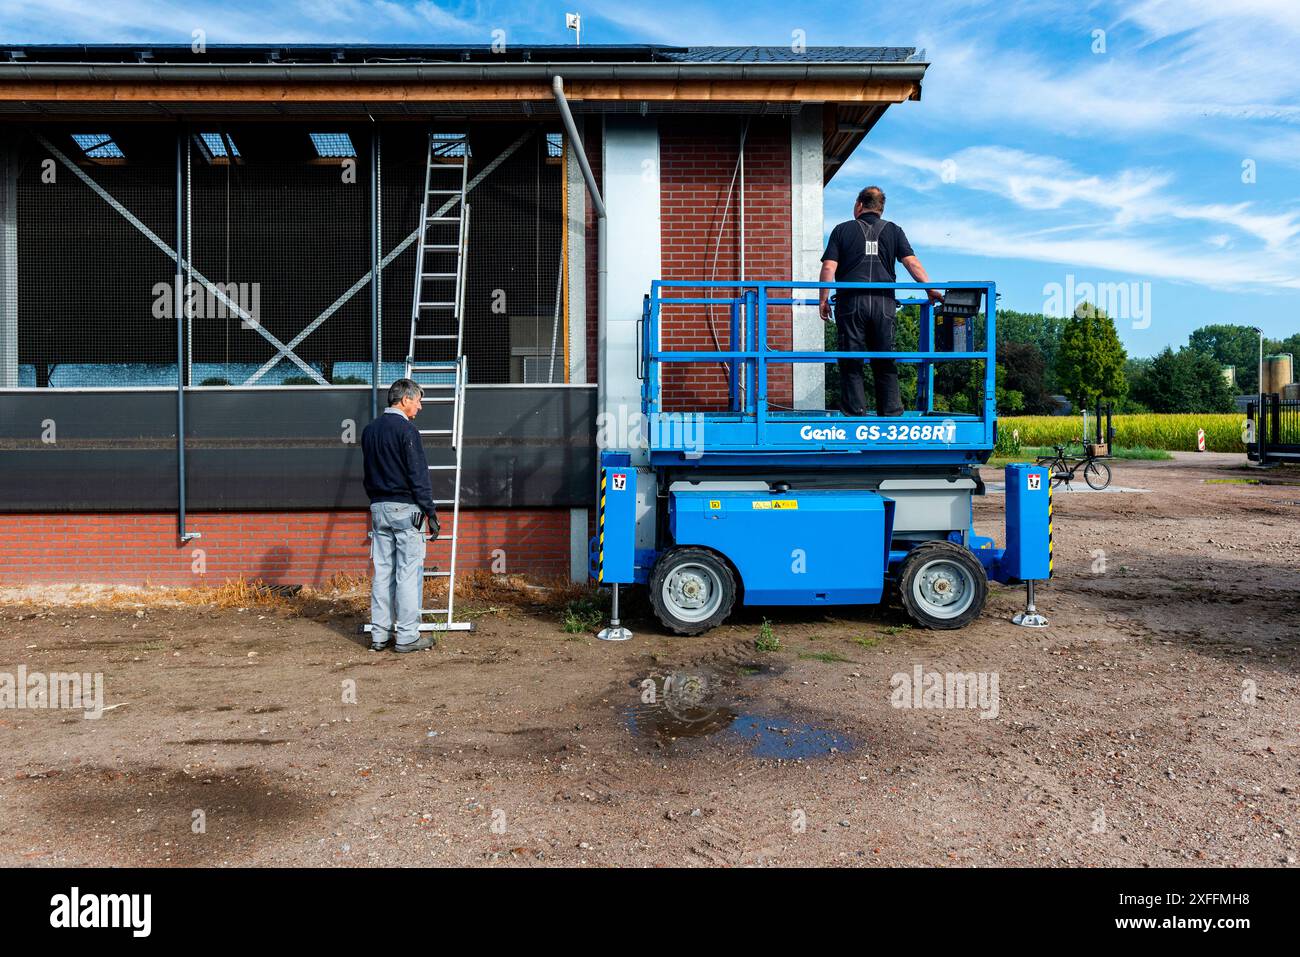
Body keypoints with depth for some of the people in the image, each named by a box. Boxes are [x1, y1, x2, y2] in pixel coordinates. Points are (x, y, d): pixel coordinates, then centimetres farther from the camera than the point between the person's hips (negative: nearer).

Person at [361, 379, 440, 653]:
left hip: (378, 507, 8)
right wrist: (430, 512, -10)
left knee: (382, 572, 10)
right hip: (406, 509, -7)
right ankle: (407, 636, 0)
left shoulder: (369, 431, 13)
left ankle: (379, 635, 14)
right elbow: (419, 475, -13)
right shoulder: (407, 430, -12)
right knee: (408, 573, -3)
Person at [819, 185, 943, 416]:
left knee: (851, 362, 2)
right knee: (885, 362, 8)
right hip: (884, 303, 2)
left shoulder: (843, 230, 9)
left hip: (851, 301, -2)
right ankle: (891, 414, 8)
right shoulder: (893, 230, 13)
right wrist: (931, 289, 3)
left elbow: (828, 268, 0)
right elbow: (912, 262, 2)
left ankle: (856, 414, 0)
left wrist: (824, 300, 5)